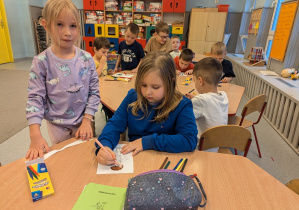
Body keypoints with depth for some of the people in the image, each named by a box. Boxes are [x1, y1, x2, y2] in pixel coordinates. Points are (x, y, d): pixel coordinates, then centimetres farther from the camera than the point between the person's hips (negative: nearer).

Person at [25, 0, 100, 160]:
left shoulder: (87, 59, -9)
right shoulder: (41, 62, -13)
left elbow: (94, 92, -6)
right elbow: (35, 98, -12)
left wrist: (87, 120, -12)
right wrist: (35, 135, -19)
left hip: (82, 123, 1)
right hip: (57, 126, -1)